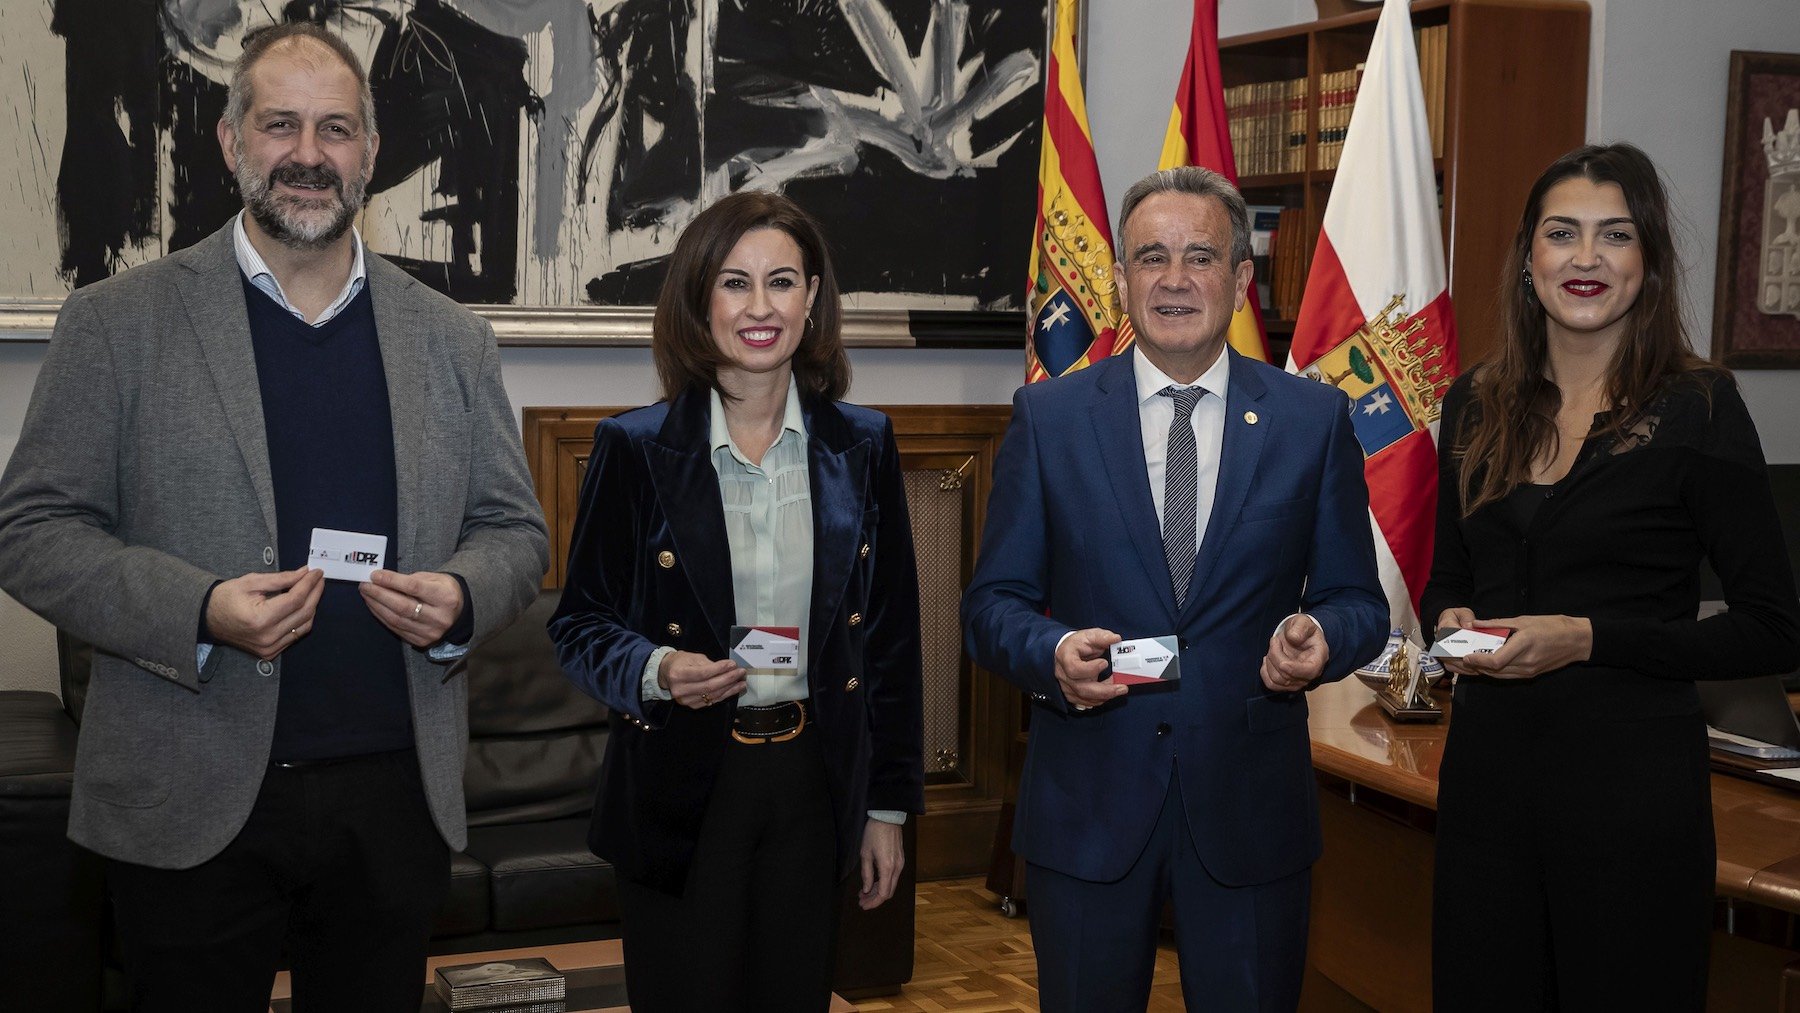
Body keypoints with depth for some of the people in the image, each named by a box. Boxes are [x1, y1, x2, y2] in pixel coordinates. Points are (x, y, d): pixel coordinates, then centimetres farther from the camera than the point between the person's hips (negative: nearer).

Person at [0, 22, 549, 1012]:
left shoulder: (450, 337, 9)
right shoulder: (118, 321, 0)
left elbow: (514, 528, 13)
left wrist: (463, 598, -11)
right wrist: (197, 612, -19)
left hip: (397, 795, 3)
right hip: (191, 808, -2)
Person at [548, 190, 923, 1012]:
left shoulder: (861, 445, 3)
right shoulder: (635, 448, -4)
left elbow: (891, 634, 7)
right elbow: (579, 621, 1)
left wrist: (888, 804, 6)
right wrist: (654, 669, -21)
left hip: (813, 781, 2)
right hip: (679, 785, -2)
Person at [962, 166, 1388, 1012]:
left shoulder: (1314, 421, 2)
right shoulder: (1048, 418, 1)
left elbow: (1358, 599, 6)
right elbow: (993, 600, 2)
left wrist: (1322, 638, -17)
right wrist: (1050, 654, -19)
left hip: (1251, 812, 0)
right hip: (1085, 809, 0)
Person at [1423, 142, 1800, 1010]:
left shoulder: (1697, 408, -8)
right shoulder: (1476, 405, 6)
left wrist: (1589, 638, -16)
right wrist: (1451, 622, -4)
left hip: (1632, 780, -4)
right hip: (1486, 767, 4)